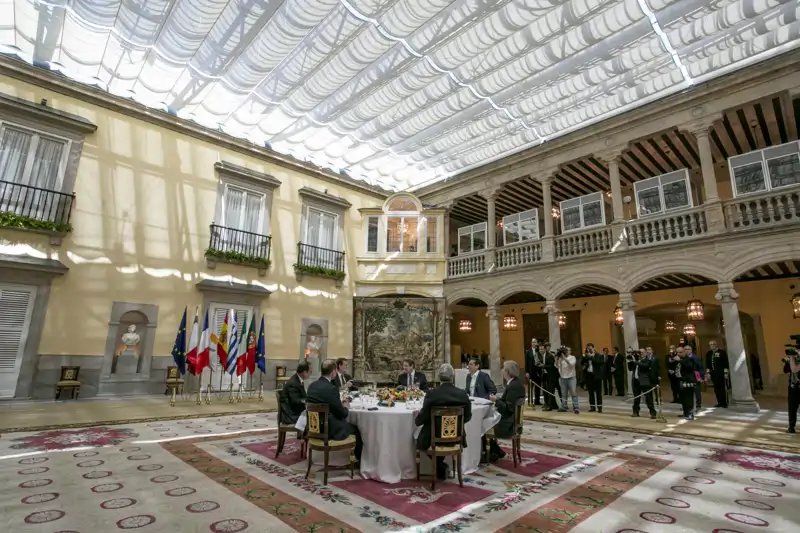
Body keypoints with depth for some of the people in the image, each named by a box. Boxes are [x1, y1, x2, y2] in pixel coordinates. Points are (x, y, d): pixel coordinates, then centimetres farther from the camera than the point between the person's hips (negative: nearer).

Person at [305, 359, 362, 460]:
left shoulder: (312, 385, -1)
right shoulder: (332, 388, -23)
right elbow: (341, 414, -15)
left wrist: (340, 404, 11)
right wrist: (345, 407, 6)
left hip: (313, 427, 7)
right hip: (328, 430, -7)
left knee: (344, 422, 28)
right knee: (356, 428, 16)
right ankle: (360, 458, 33)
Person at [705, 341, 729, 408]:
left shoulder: (722, 352, -3)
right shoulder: (708, 354, 11)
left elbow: (726, 362, -7)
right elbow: (707, 364, 11)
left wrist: (725, 372, -12)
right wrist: (708, 372, 5)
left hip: (721, 373, -5)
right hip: (713, 373, 5)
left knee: (723, 388, -1)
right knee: (716, 388, 7)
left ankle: (725, 403, 6)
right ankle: (720, 402, 14)